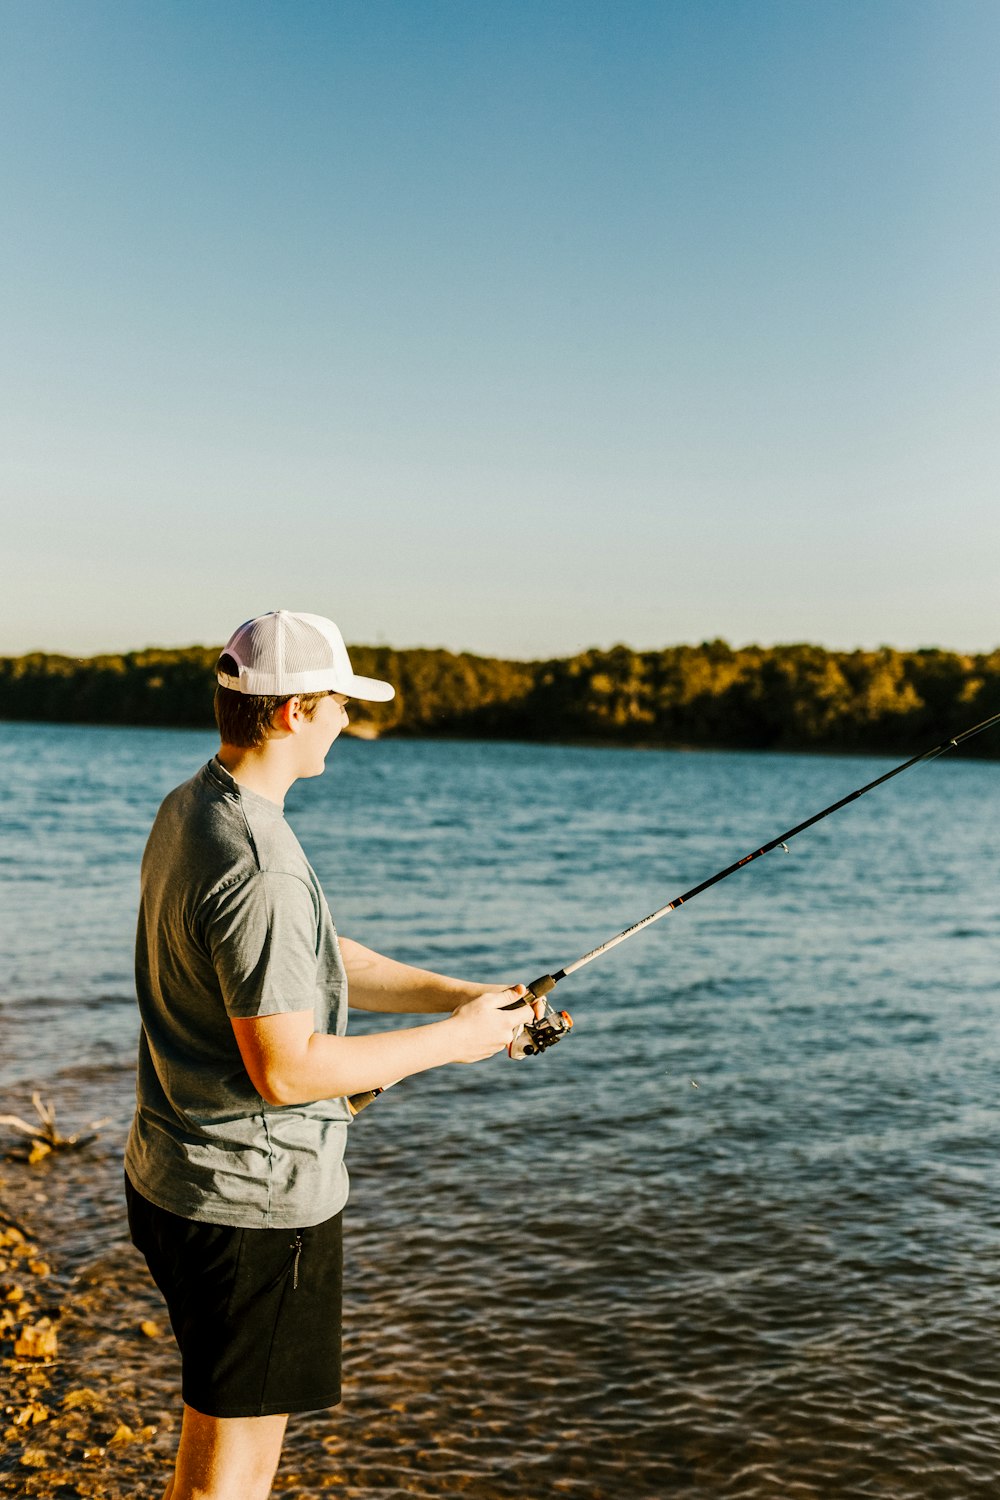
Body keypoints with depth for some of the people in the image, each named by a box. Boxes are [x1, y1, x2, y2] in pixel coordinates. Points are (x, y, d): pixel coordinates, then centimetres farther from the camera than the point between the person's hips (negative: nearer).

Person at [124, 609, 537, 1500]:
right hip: (255, 1201, -10)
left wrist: (461, 994, 4)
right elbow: (286, 1069, -26)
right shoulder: (259, 867, -27)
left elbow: (315, 965, 12)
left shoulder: (189, 810, 6)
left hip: (174, 1178, 10)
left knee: (218, 1419, 26)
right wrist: (452, 1038, -15)